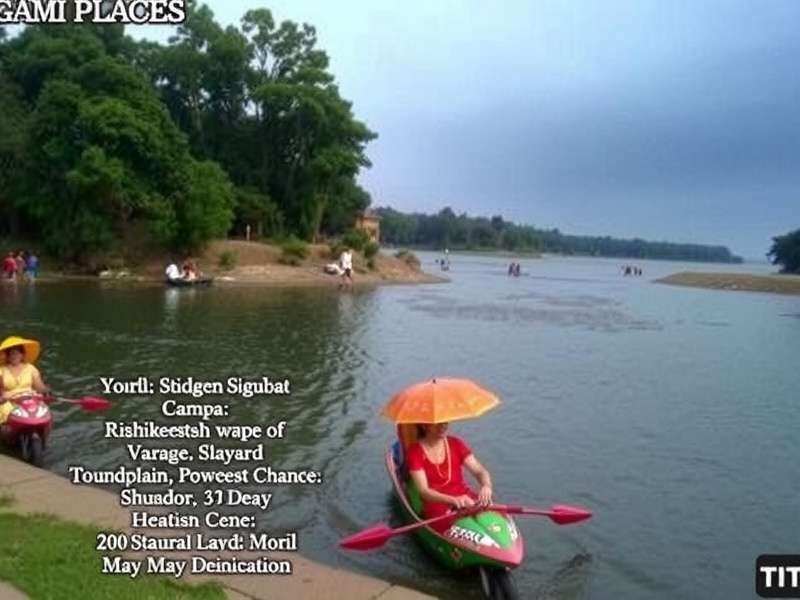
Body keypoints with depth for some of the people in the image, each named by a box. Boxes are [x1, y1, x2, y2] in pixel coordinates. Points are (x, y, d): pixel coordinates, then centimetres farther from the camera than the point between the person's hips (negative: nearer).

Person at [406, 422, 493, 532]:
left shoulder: (456, 444, 8)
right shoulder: (414, 451, -4)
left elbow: (480, 471, 1)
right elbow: (424, 491, -12)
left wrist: (486, 486, -23)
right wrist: (454, 500, -29)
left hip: (465, 497, 4)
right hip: (436, 504, -4)